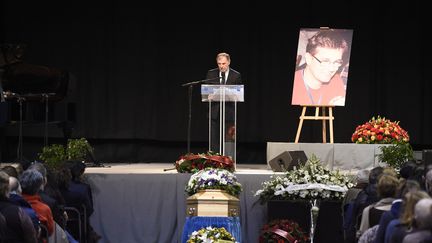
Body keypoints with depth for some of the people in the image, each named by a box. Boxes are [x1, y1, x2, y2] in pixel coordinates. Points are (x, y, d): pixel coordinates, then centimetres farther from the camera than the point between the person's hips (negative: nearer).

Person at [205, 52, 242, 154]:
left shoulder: (236, 76, 2)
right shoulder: (211, 73, 7)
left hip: (229, 112, -1)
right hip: (215, 111, 1)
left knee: (228, 139, 0)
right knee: (214, 140, -1)